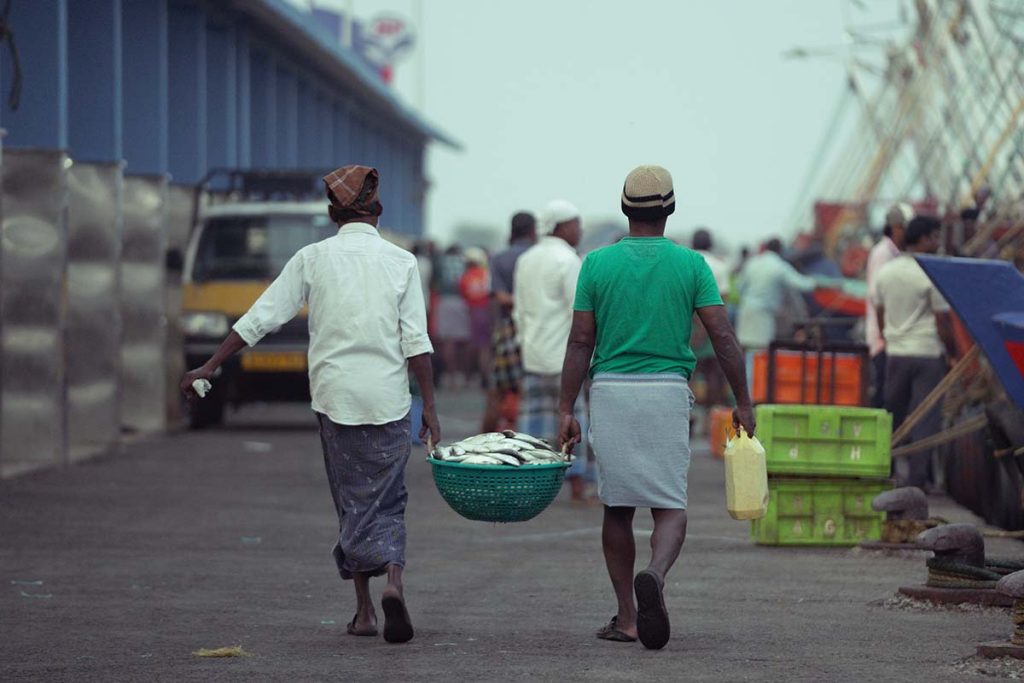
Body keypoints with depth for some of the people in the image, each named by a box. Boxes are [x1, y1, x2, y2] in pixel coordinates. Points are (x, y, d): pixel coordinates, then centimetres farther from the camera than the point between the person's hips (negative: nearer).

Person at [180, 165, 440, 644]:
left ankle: (364, 611, 9)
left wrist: (210, 367, 6)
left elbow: (260, 319, 0)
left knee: (352, 503, 10)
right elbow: (417, 344, -4)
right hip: (388, 400, 0)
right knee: (387, 502, 7)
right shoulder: (401, 262, 0)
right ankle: (392, 580, -18)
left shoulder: (313, 258, 1)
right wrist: (429, 408, 1)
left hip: (335, 397, 0)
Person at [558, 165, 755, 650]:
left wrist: (566, 409, 3)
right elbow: (723, 338, -2)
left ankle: (626, 617, 10)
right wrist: (742, 402, 4)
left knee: (617, 507, 10)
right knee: (670, 505, 2)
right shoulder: (691, 265, 2)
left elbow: (581, 342, 1)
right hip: (667, 391, -1)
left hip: (610, 391, 1)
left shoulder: (598, 263, 3)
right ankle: (656, 574, -29)